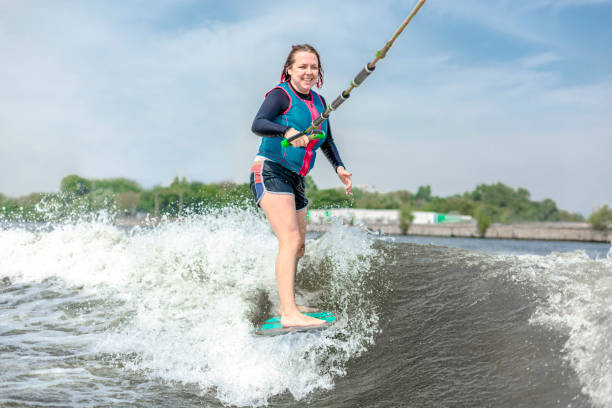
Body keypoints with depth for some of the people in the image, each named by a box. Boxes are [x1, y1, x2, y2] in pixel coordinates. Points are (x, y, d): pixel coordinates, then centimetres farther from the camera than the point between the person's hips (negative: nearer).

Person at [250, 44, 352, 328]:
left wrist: (339, 168, 7)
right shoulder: (281, 95, -10)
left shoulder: (318, 102, 13)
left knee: (298, 248, 15)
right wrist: (287, 131, -45)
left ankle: (286, 305, 29)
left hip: (295, 180, 9)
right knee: (290, 241, -22)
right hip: (270, 172, -9)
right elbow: (257, 125, -27)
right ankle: (290, 314, -28)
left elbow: (326, 142, 23)